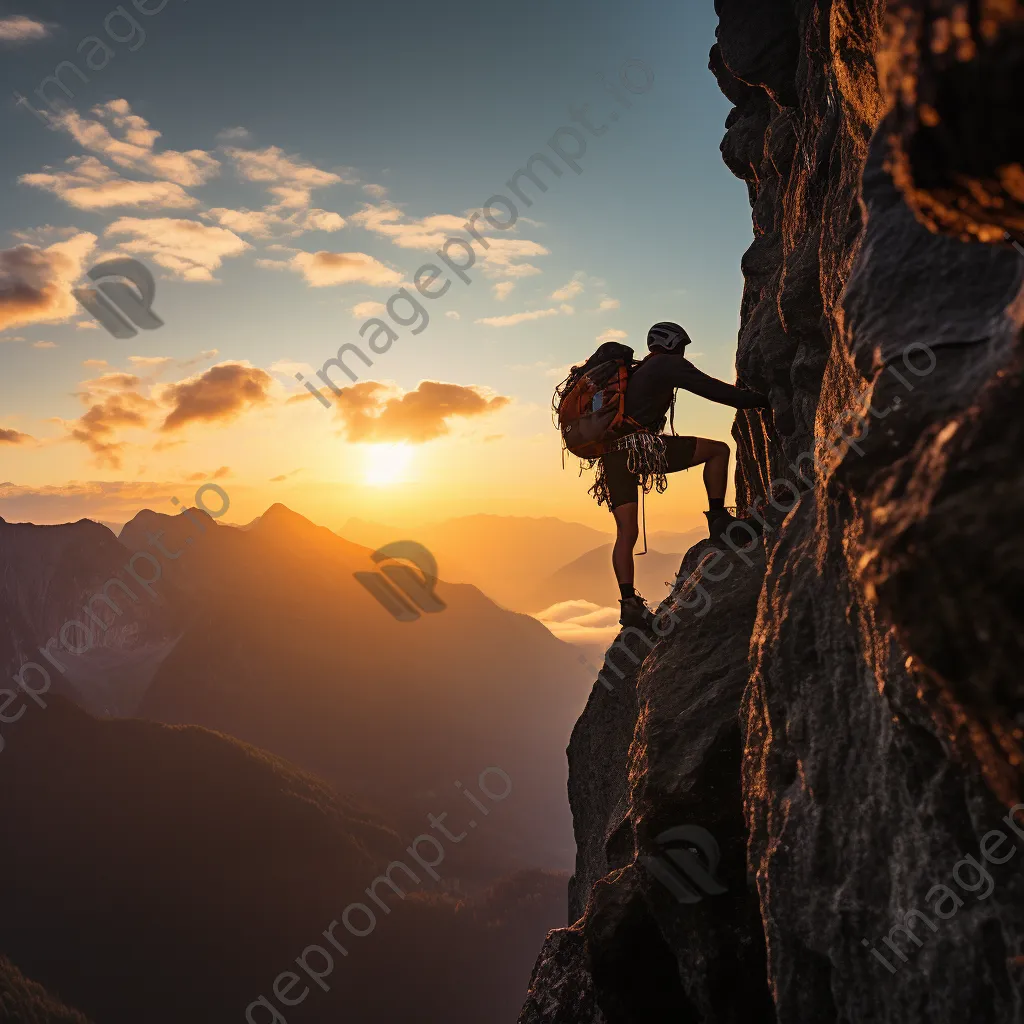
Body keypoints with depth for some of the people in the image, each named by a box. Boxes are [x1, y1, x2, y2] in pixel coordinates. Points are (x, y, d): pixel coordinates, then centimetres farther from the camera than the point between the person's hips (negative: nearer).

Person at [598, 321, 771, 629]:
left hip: (613, 455, 8)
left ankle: (629, 604, -3)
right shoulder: (669, 365, 5)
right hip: (643, 446, -8)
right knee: (718, 450, 6)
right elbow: (712, 389, -4)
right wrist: (758, 401, 1)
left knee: (626, 533, 4)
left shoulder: (633, 373, 31)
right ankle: (718, 519, 4)